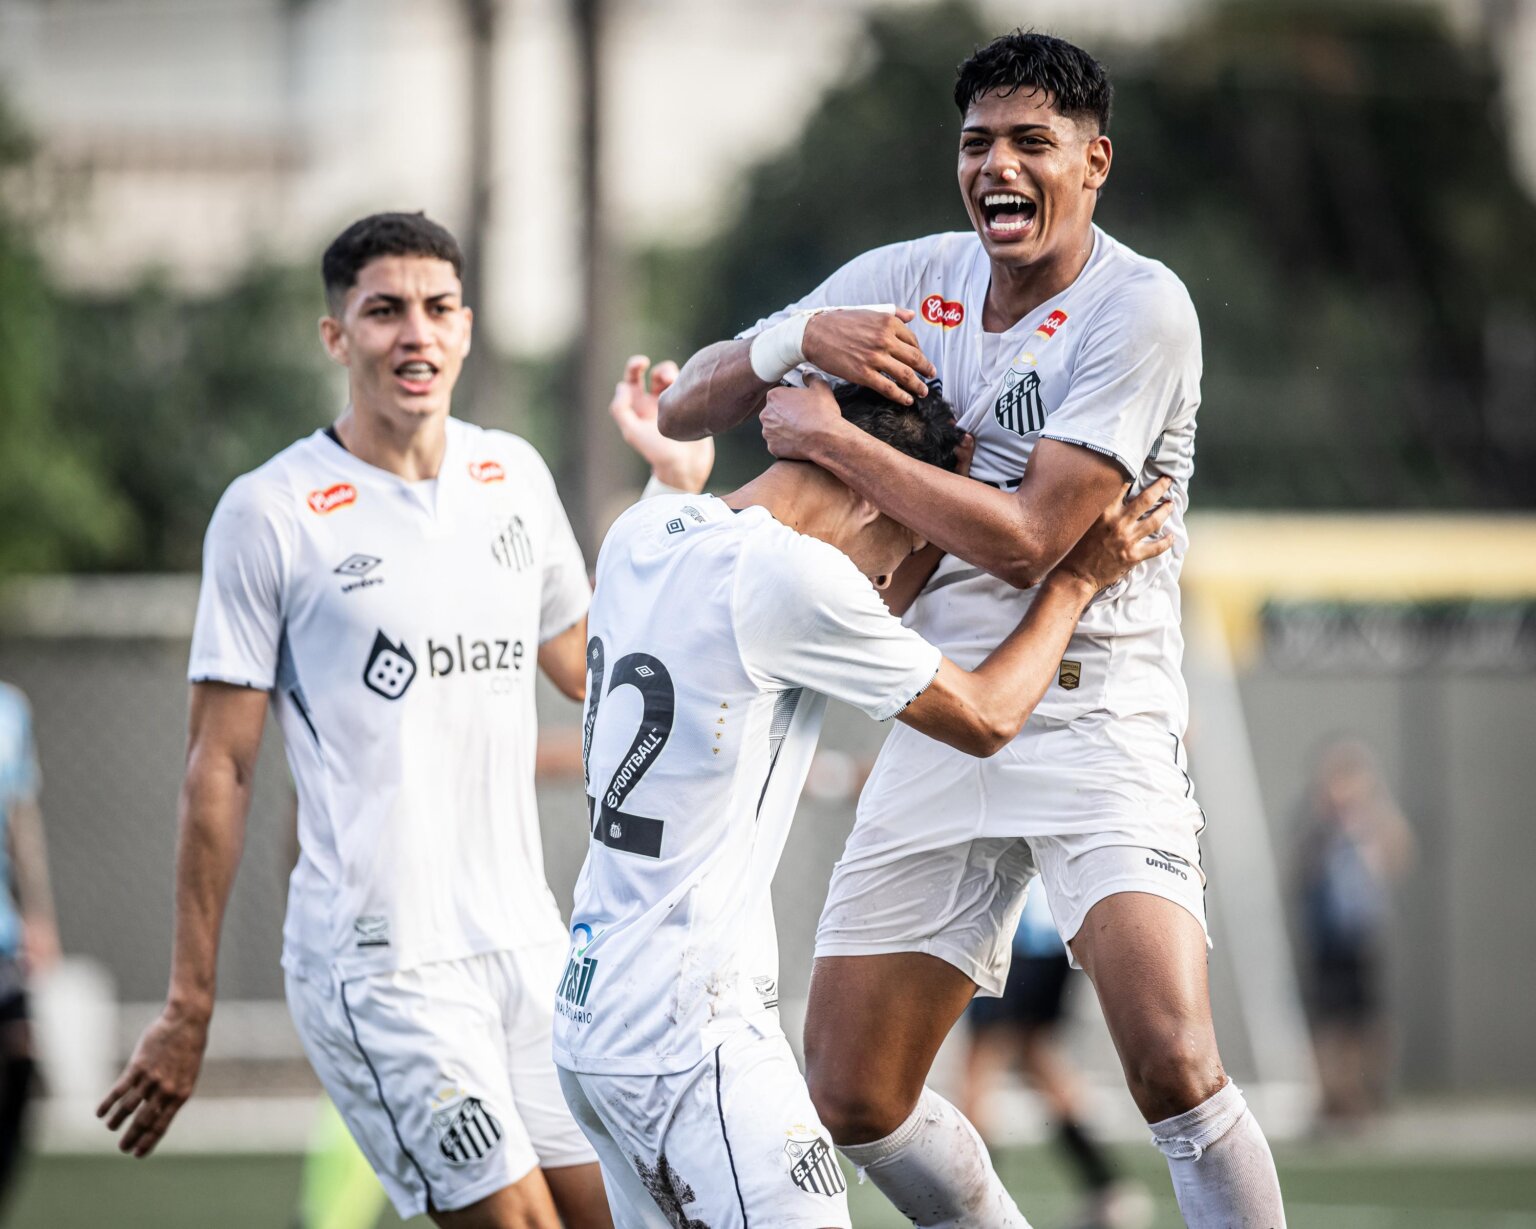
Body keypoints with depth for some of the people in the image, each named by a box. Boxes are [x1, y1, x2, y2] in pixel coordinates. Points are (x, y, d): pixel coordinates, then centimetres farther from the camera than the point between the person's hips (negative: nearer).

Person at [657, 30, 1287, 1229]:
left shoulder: (1139, 309, -12)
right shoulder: (906, 283, 7)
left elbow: (1026, 539, -20)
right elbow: (685, 409, 8)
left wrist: (828, 437, -16)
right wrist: (799, 338, -13)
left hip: (1093, 716, -6)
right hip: (939, 722, 6)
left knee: (1173, 1065, -25)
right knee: (852, 1099, 5)